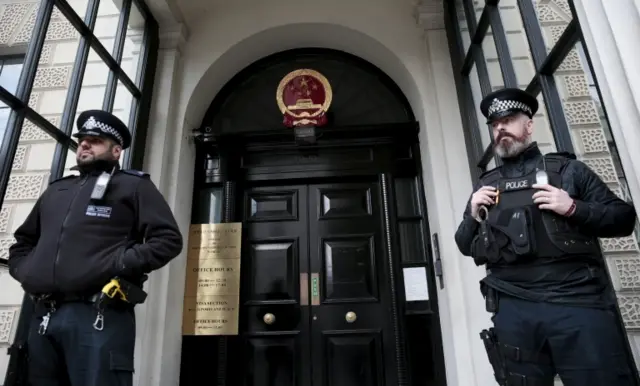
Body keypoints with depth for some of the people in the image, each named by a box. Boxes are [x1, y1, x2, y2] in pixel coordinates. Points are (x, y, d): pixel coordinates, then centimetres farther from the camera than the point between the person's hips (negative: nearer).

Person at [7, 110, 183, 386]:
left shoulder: (133, 186, 6)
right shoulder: (56, 190, 26)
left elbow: (168, 238, -4)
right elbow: (23, 240, 37)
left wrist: (123, 264, -13)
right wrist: (24, 270, 17)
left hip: (98, 316, -6)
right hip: (43, 316, 7)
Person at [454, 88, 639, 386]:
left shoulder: (567, 169, 9)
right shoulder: (485, 185, 16)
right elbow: (465, 246, 18)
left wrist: (574, 208, -10)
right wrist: (473, 215, -1)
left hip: (578, 300, -2)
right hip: (513, 309, 2)